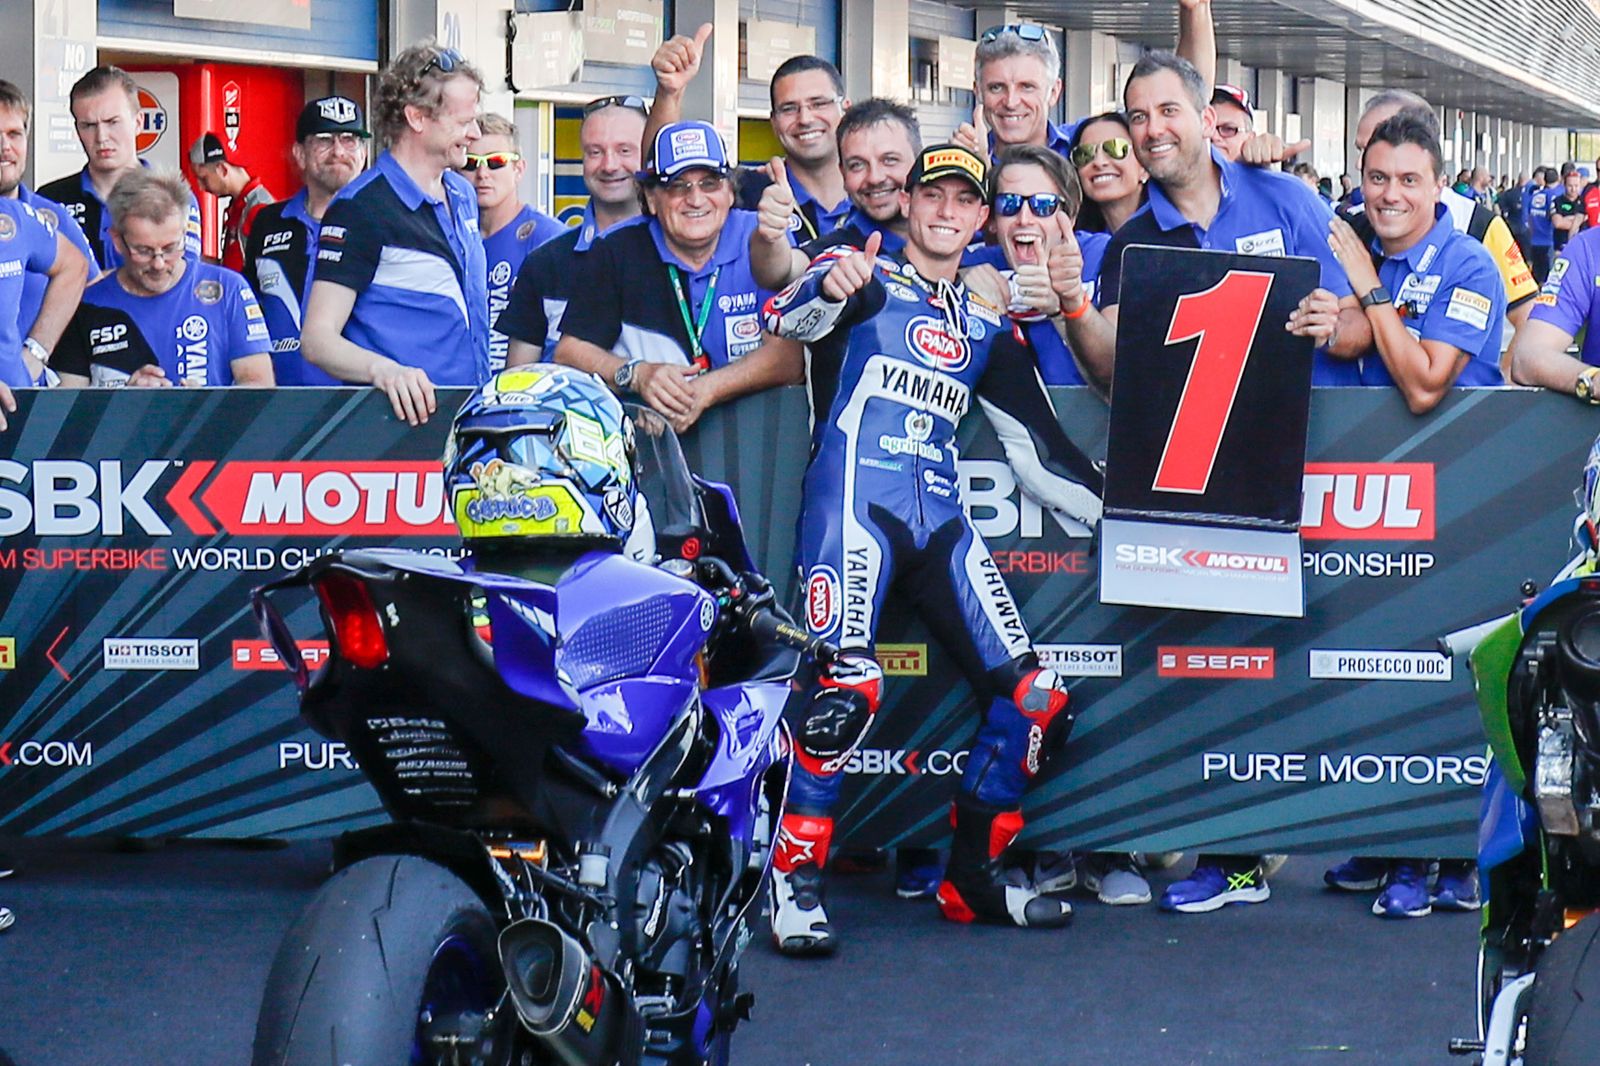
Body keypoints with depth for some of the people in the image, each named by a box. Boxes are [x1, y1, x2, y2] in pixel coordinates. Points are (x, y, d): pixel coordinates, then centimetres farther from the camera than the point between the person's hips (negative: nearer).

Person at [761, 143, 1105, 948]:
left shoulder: (984, 328, 24)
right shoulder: (866, 279, 8)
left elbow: (1037, 448, 26)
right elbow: (789, 316, -16)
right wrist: (830, 287, -39)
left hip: (938, 518, 6)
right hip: (854, 502, -6)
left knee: (1033, 697, -1)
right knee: (849, 688, -25)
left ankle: (973, 877, 12)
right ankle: (795, 878, -15)